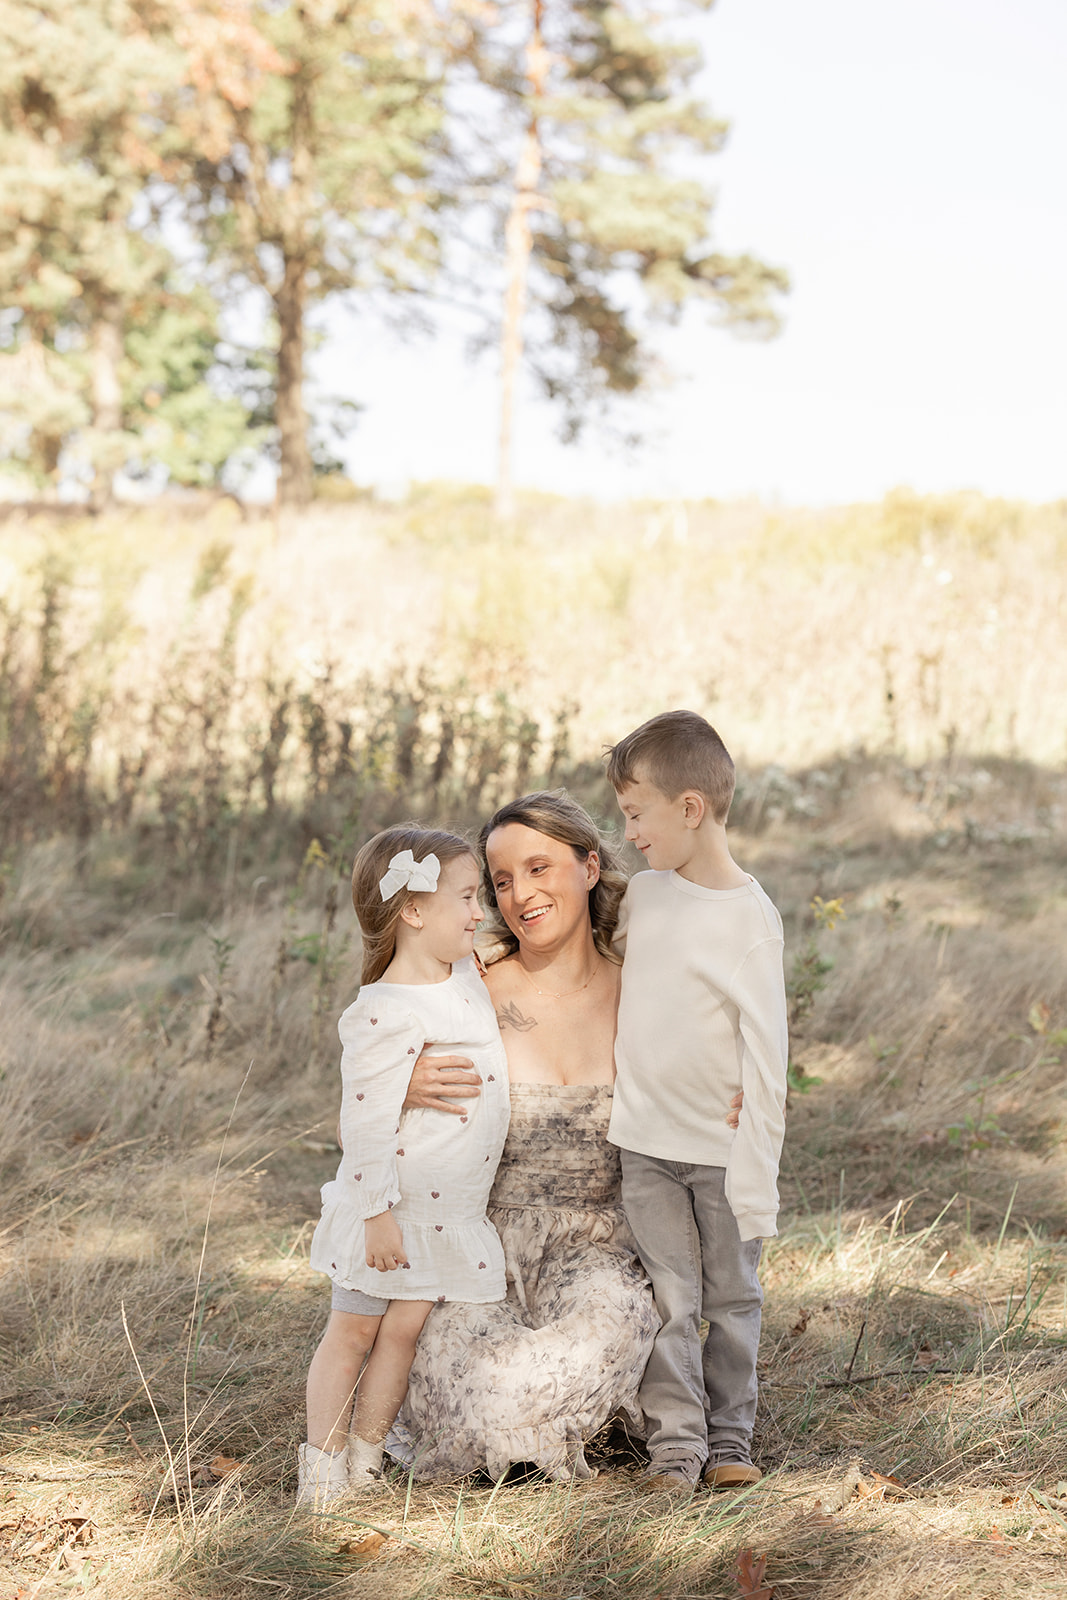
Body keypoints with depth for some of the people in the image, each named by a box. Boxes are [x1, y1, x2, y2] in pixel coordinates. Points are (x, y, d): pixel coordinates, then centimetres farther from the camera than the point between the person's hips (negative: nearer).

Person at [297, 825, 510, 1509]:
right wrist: (378, 1213, -20)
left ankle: (366, 1455, 20)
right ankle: (321, 1464, 13)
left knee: (404, 1328, 9)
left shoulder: (469, 975, 5)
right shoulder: (387, 1012, -21)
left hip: (454, 1210, 7)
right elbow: (368, 1122, -20)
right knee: (355, 1327, 4)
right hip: (395, 1208, -7)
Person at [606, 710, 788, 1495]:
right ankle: (676, 1442, 6)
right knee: (669, 1298, 1)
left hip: (722, 1148, -4)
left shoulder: (750, 918, -15)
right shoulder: (641, 895, 3)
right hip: (645, 1142, 4)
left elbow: (766, 1053, -16)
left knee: (732, 1297, 8)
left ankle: (730, 1437, 20)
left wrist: (756, 1170, -17)